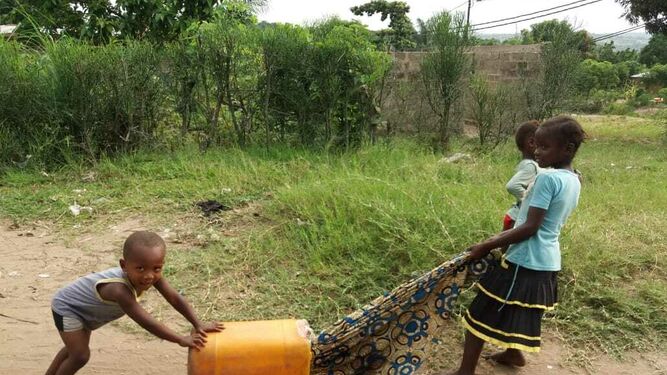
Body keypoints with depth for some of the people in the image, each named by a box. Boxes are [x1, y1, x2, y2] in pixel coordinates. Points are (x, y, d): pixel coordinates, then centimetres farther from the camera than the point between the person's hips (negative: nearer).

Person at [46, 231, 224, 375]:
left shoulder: (153, 275, -28)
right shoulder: (120, 290, -48)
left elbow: (174, 298, -22)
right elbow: (146, 322, -46)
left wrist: (198, 325, -29)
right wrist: (181, 339, -42)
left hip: (82, 307, 8)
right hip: (66, 306, -8)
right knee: (80, 355, -10)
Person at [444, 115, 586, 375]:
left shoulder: (547, 178, -20)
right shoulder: (573, 181, 8)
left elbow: (530, 227, -23)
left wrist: (488, 246, -17)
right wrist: (502, 237, 18)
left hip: (525, 261, -9)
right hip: (547, 262, 9)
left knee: (481, 313, 0)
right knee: (519, 311, 29)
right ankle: (514, 352, 49)